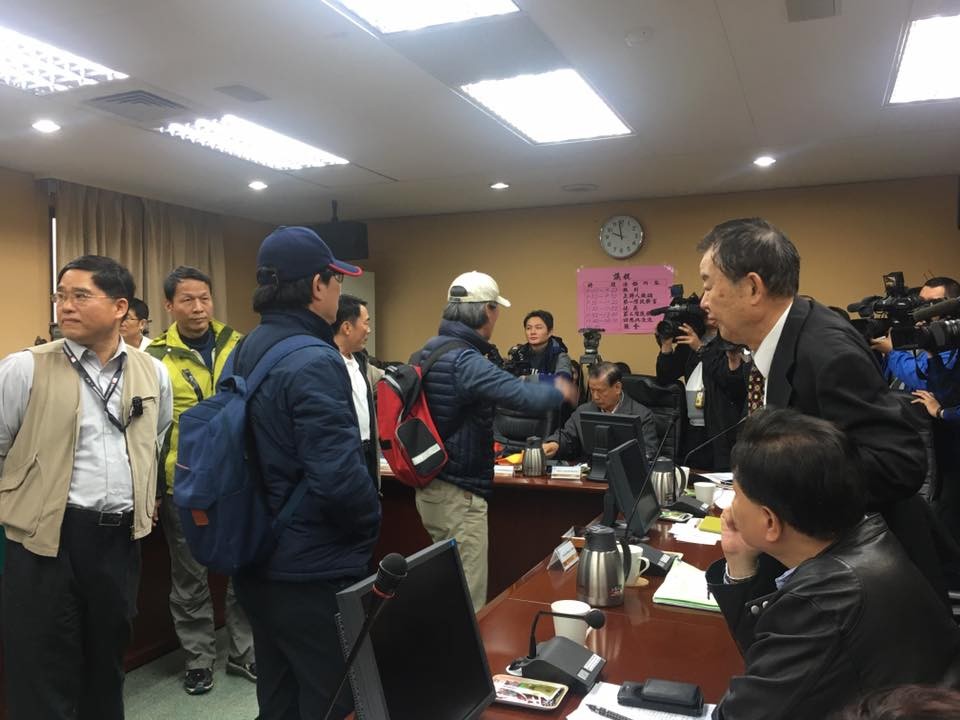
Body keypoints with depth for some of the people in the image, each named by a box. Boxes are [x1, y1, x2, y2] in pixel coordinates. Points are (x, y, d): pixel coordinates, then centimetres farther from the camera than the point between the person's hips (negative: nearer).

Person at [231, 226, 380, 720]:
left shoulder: (244, 353, 6)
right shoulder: (314, 363, -22)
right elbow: (339, 476, -29)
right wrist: (370, 524, -10)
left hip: (258, 562, 9)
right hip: (315, 571, -9)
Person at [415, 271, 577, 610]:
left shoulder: (427, 353, 8)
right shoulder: (465, 361, -22)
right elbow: (524, 396, -29)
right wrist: (560, 391, -8)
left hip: (433, 486, 10)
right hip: (458, 494, -10)